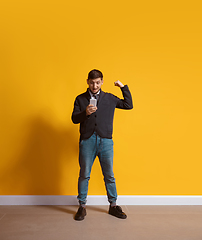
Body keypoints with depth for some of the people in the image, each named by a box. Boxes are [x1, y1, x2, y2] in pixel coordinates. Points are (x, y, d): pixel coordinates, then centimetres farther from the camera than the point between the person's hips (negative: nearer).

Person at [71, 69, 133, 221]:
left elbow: (129, 105, 14)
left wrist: (124, 87, 10)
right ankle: (82, 206, 19)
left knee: (109, 175, 7)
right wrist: (85, 113, -15)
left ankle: (113, 205, 22)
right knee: (84, 175, 4)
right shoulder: (80, 99, 10)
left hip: (106, 141, 1)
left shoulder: (110, 98, 12)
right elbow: (74, 118, 4)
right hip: (87, 141, 0)